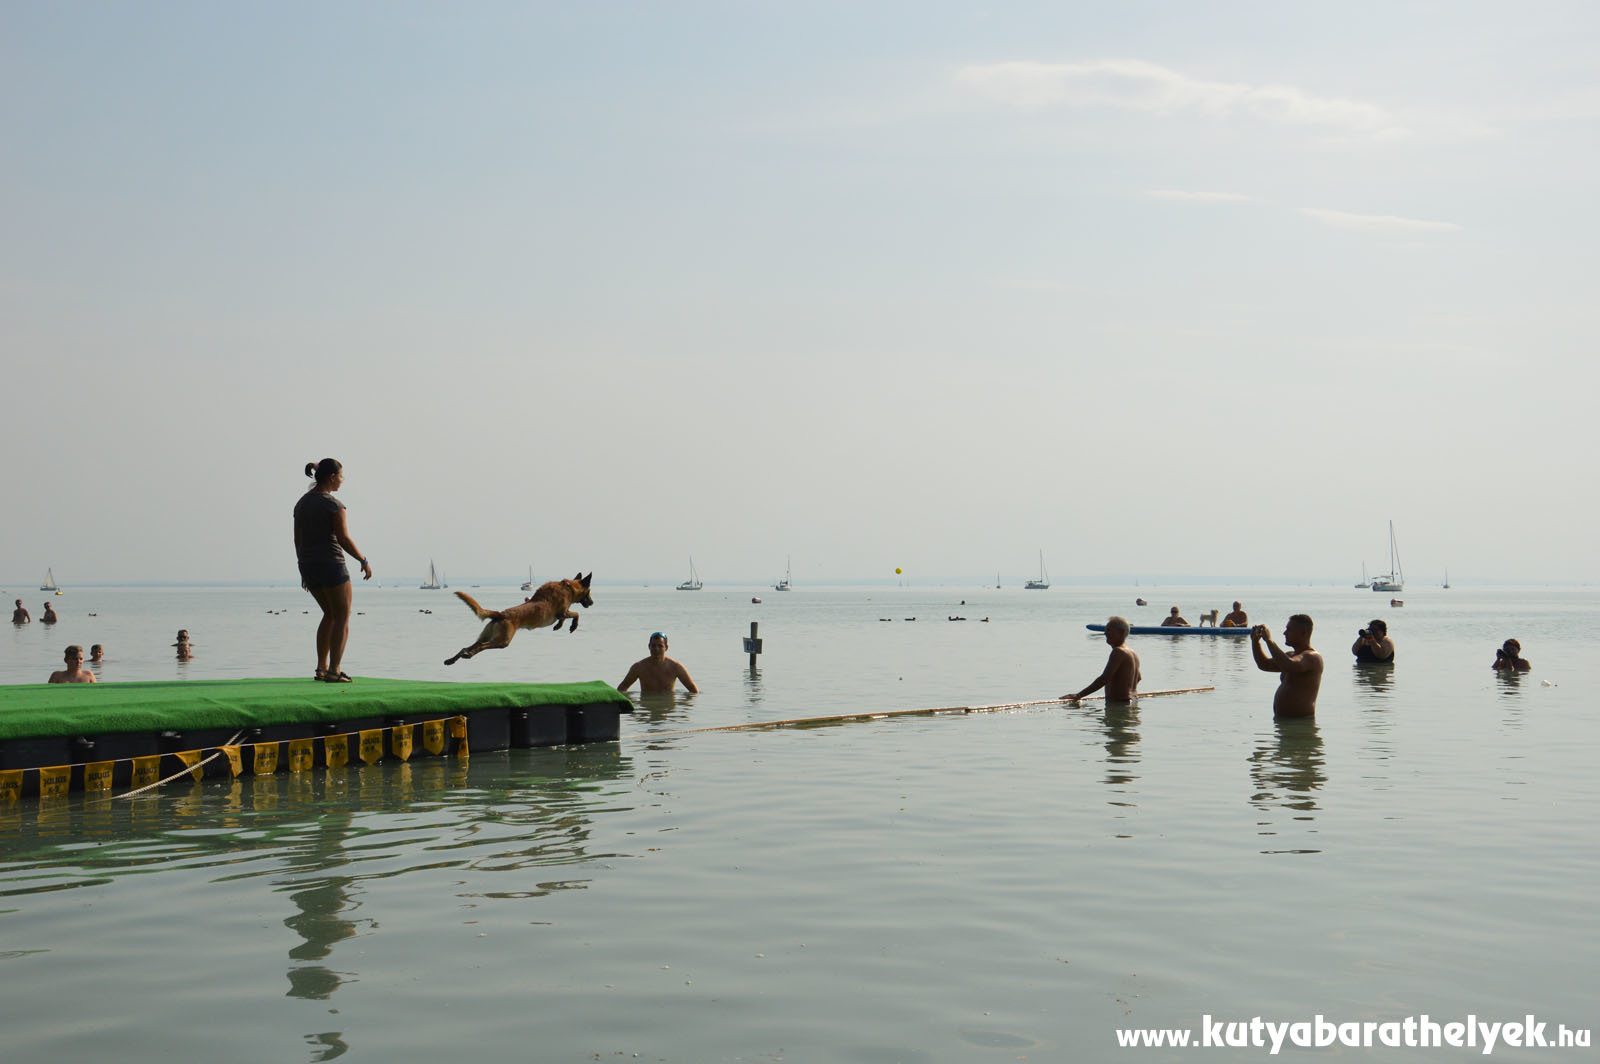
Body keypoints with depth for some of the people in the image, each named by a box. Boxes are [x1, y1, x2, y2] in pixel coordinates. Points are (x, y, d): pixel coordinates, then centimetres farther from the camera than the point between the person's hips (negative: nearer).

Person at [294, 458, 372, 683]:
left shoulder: (301, 503, 9)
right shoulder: (334, 505, -14)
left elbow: (297, 540, 12)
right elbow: (344, 539, -16)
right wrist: (365, 561, -5)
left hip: (308, 567, 7)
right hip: (331, 565, -7)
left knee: (330, 615, 21)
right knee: (343, 618, 4)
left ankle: (321, 667, 17)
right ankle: (334, 671, -2)